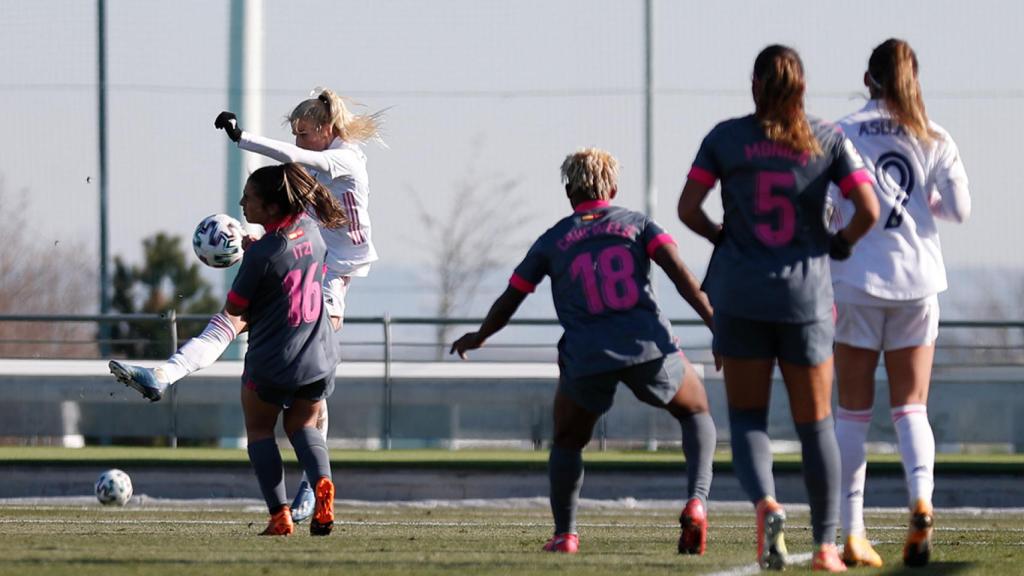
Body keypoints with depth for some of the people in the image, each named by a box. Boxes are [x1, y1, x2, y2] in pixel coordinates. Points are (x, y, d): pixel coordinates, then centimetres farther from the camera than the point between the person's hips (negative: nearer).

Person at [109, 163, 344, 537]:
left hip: (271, 365, -6)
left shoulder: (261, 254, -20)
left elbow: (235, 310, -10)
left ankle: (279, 515, 2)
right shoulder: (310, 229, 0)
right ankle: (322, 482, -7)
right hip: (320, 359, 6)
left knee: (259, 429, 15)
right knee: (302, 424, 23)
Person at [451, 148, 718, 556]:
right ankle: (697, 502, 1)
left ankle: (565, 533, 14)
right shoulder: (637, 225, 14)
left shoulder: (552, 241, 16)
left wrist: (478, 338, 40)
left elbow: (507, 302, 22)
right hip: (649, 346, 0)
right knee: (696, 412, 23)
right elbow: (679, 272, -2)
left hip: (586, 358, 0)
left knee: (567, 442, 25)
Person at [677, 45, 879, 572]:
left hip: (740, 295, 0)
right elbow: (868, 210, -7)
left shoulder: (726, 138, 0)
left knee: (747, 416, 8)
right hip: (806, 295, 0)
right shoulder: (829, 140, 0)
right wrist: (840, 245, 12)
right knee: (815, 423, 12)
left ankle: (765, 503, -21)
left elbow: (688, 208, -3)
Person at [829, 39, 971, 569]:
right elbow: (959, 210, 1)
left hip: (857, 281, -1)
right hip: (917, 281, 1)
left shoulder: (844, 134, -2)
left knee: (853, 410, 6)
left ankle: (852, 533, 4)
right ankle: (921, 496, -22)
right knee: (911, 406, 6)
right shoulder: (935, 140, 2)